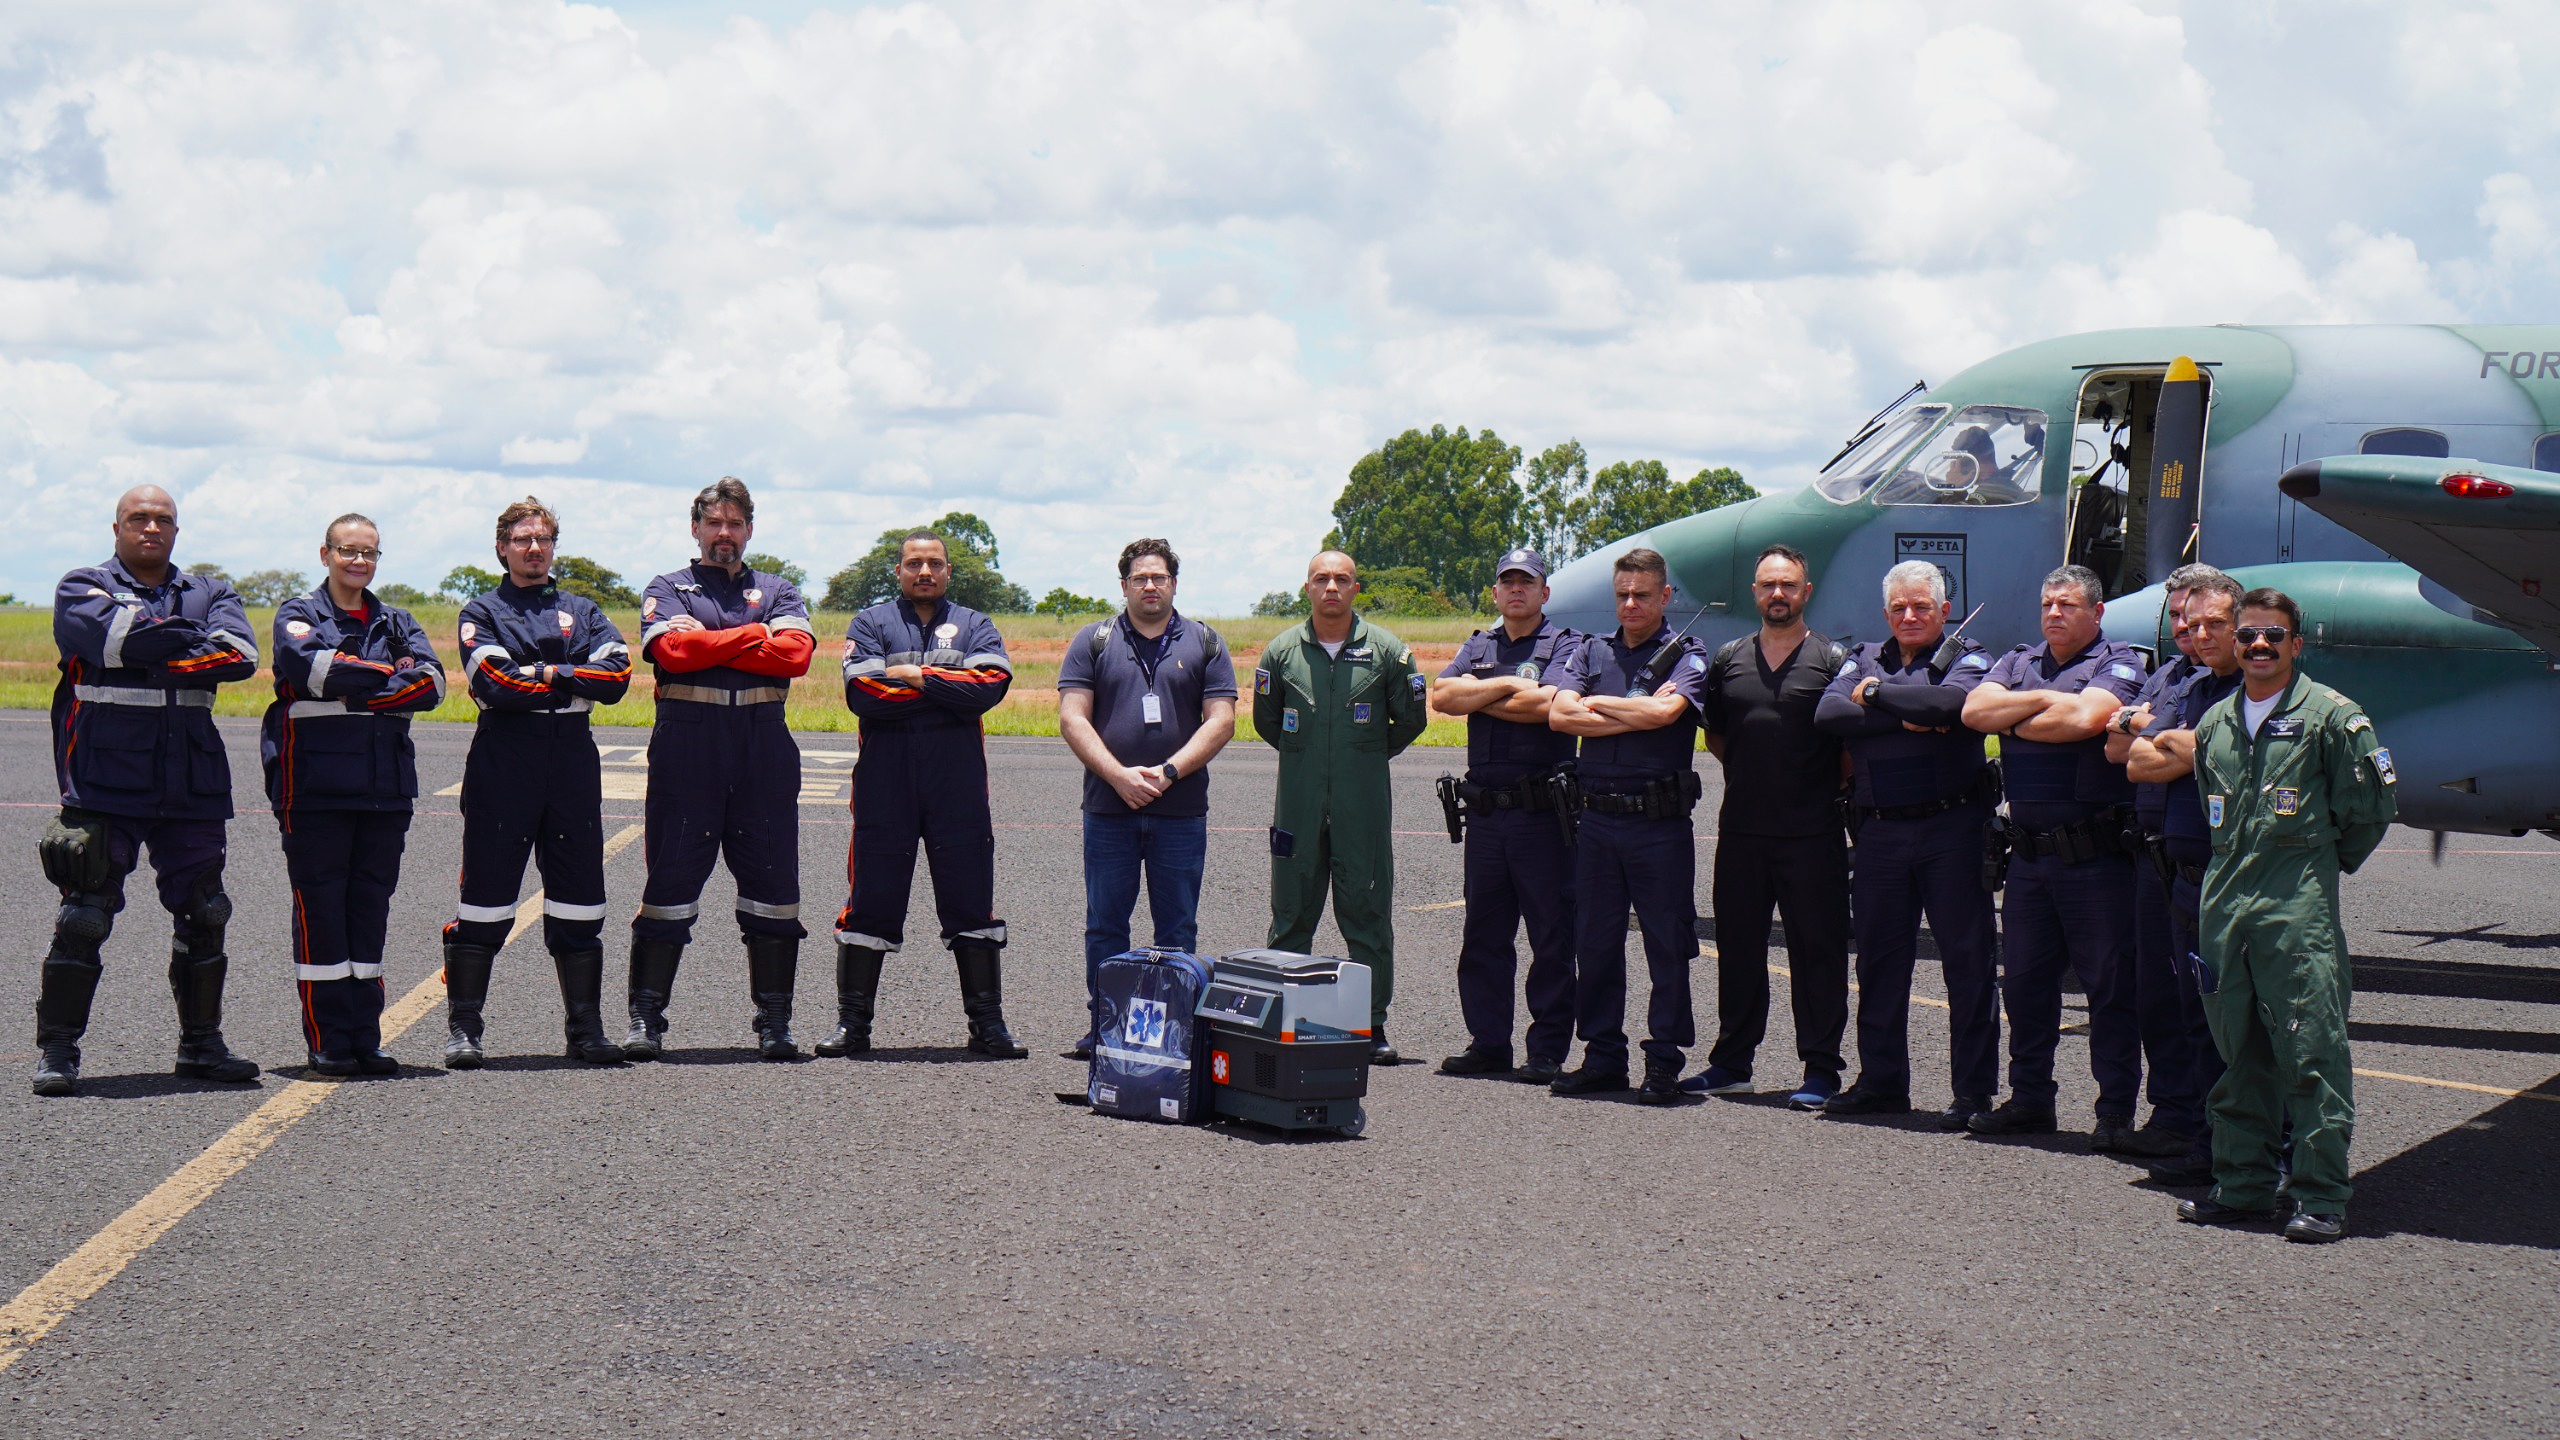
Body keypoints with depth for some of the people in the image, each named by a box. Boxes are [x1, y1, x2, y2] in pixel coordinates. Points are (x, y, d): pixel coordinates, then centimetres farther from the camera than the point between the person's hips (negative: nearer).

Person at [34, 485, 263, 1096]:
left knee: (203, 916, 9)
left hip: (192, 787, 4)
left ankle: (200, 1044, 22)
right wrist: (192, 636, -5)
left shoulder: (210, 595, 14)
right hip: (104, 786, -4)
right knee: (83, 918, -5)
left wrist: (157, 655, -13)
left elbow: (241, 655, -6)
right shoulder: (83, 589, 5)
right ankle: (57, 1051, 4)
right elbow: (119, 637, -17)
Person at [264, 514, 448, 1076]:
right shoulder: (298, 615, 5)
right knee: (321, 910, -2)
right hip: (315, 784, -4)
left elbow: (431, 683, -1)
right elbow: (309, 663, -18)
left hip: (385, 784, 4)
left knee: (370, 908, 6)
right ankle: (328, 1042, 2)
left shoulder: (396, 622, 16)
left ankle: (366, 1038, 11)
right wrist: (389, 674, -11)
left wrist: (356, 695, -13)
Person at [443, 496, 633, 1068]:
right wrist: (566, 682, -7)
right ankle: (462, 1028, 4)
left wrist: (542, 673, -10)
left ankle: (585, 1029, 12)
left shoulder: (581, 611, 15)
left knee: (579, 901, 5)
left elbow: (616, 673, -2)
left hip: (573, 762, 3)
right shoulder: (482, 612, 6)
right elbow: (493, 683, -12)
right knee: (485, 897, -2)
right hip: (503, 759, -3)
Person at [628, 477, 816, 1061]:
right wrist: (753, 636, -4)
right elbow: (671, 649, -10)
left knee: (773, 885, 2)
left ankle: (774, 1020, 9)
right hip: (687, 746, -2)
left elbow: (796, 653, -4)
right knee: (670, 881, -1)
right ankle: (646, 1019, 4)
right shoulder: (668, 590, 11)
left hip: (765, 749, 2)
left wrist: (708, 644, -6)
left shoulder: (778, 592, 16)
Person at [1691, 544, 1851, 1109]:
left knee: (1817, 951, -1)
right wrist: (1753, 774, 12)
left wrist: (1830, 788, -2)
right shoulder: (1728, 661, 11)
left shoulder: (1832, 659, 0)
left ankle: (1821, 1068, 5)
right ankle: (1732, 1062, 21)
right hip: (1741, 829, 4)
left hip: (1812, 834, -4)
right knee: (1737, 948, 11)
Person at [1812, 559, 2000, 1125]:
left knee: (1968, 960, -2)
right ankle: (1881, 1082, 20)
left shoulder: (1966, 659, 4)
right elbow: (1829, 713, -4)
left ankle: (1974, 1089, 3)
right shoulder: (1865, 659, 15)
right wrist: (1904, 716, -13)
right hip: (1881, 831, 4)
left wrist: (1875, 693, -9)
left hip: (1952, 828, -4)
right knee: (1880, 958, 10)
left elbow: (1951, 702, -20)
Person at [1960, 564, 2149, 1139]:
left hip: (2096, 854, -6)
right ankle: (2030, 1099, 21)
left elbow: (2084, 718, -19)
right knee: (2024, 979, 11)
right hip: (2028, 851, 6)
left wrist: (2015, 725, -4)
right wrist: (2046, 698, -8)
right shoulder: (2016, 664, 16)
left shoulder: (2118, 663, -1)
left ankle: (2117, 1108, 6)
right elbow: (1975, 710, -1)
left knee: (2110, 983, -1)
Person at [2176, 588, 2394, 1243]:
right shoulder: (2215, 723, 15)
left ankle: (2323, 1198, -3)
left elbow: (2373, 804, -1)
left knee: (2312, 1054, -7)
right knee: (2239, 1052, 11)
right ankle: (2242, 1184, 18)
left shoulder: (2331, 715, -3)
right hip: (2224, 902, 6)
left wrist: (2328, 861, 7)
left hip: (2299, 906, -6)